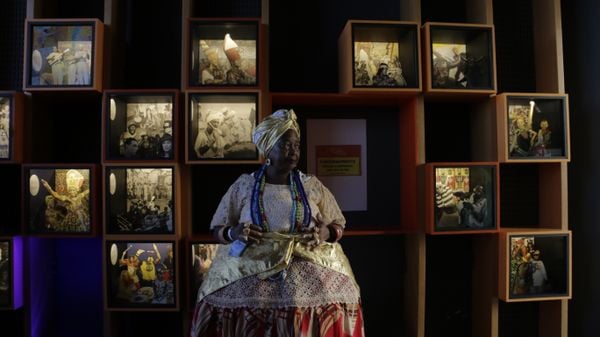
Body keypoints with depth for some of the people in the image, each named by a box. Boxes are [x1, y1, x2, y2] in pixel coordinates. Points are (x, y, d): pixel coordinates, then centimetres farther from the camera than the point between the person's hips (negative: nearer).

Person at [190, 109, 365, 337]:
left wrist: (324, 233, -10)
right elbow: (217, 229, 9)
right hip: (249, 276, 0)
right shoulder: (243, 185, 4)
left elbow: (338, 225, 12)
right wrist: (234, 233, -13)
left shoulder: (312, 185, 6)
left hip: (310, 276, 1)